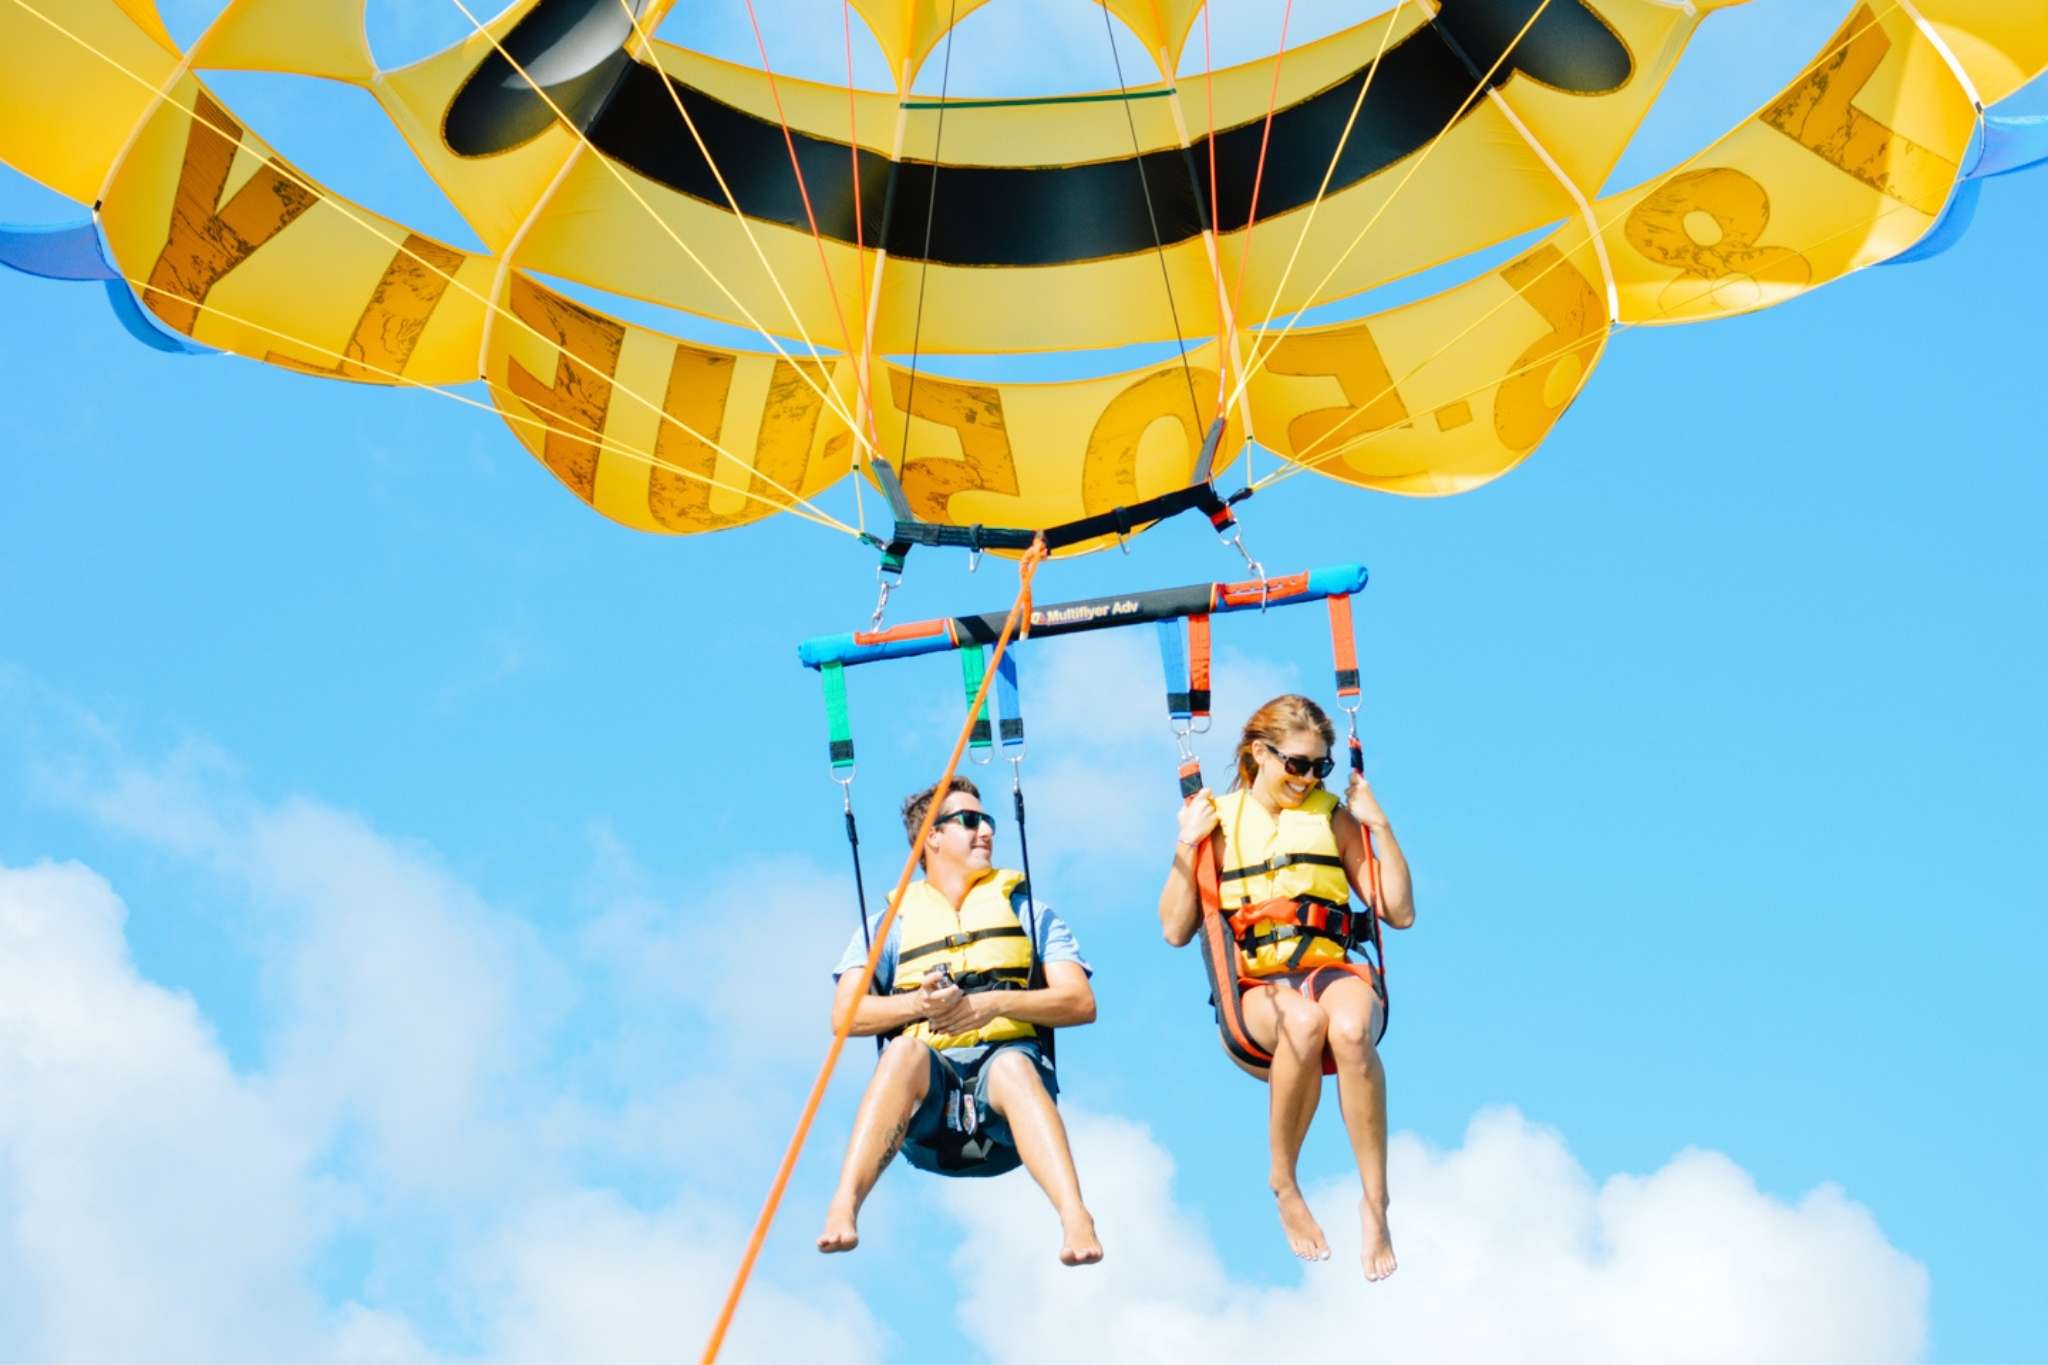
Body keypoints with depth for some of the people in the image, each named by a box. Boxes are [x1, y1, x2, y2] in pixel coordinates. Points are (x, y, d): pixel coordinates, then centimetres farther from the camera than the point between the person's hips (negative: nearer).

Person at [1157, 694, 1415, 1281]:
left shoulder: (1333, 816, 14)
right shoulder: (1219, 820, 11)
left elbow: (1399, 913, 9)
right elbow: (1175, 930, 5)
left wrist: (1380, 825, 3)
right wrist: (1187, 844, -4)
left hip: (1332, 970, 1)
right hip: (1254, 988, -1)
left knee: (1350, 1027, -38)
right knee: (1302, 1021, -39)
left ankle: (1375, 1204, -29)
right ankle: (1284, 1187, -18)